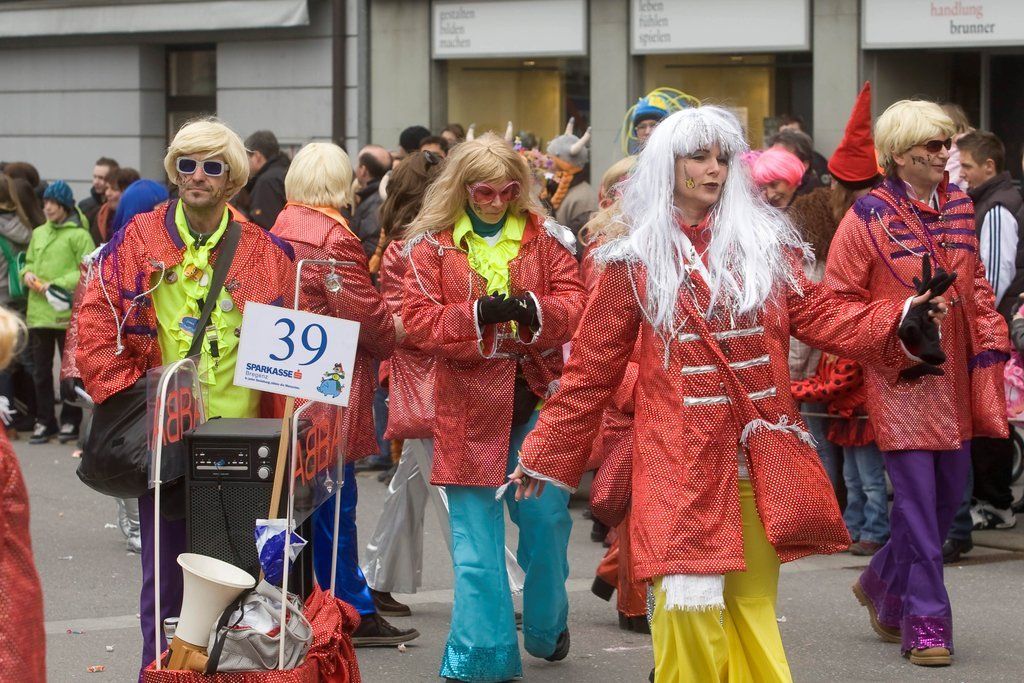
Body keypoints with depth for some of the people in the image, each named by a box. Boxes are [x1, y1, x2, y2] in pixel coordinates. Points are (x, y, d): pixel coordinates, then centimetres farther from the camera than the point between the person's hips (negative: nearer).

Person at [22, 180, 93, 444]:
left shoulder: (78, 235, -6)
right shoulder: (39, 233, 14)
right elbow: (29, 262, 24)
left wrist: (59, 284, -18)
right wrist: (27, 274, 1)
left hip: (67, 312, -6)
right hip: (38, 312, 6)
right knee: (41, 370, 9)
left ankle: (71, 421, 11)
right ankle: (44, 421, 17)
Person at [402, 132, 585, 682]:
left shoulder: (545, 237, 4)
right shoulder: (432, 245, 0)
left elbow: (574, 304, -1)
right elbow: (418, 321, -7)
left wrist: (532, 311, -22)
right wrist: (480, 315, -22)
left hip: (537, 399, 1)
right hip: (469, 407, -1)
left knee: (546, 520, 7)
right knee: (476, 536, 1)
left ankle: (547, 631, 30)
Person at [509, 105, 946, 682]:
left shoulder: (764, 244, 10)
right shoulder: (637, 261, 3)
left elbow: (816, 313, 2)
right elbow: (591, 369, 7)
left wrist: (898, 321, -14)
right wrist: (548, 455, 9)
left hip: (758, 458, 3)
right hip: (681, 461, -2)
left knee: (752, 603, 6)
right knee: (691, 601, -10)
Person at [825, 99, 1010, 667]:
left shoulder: (958, 205, 10)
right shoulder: (870, 214, -8)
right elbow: (840, 299, -6)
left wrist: (990, 341, 9)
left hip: (952, 373, 6)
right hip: (898, 378, -6)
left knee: (949, 492, 12)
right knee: (917, 499, -7)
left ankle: (883, 585, 33)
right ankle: (926, 624, 0)